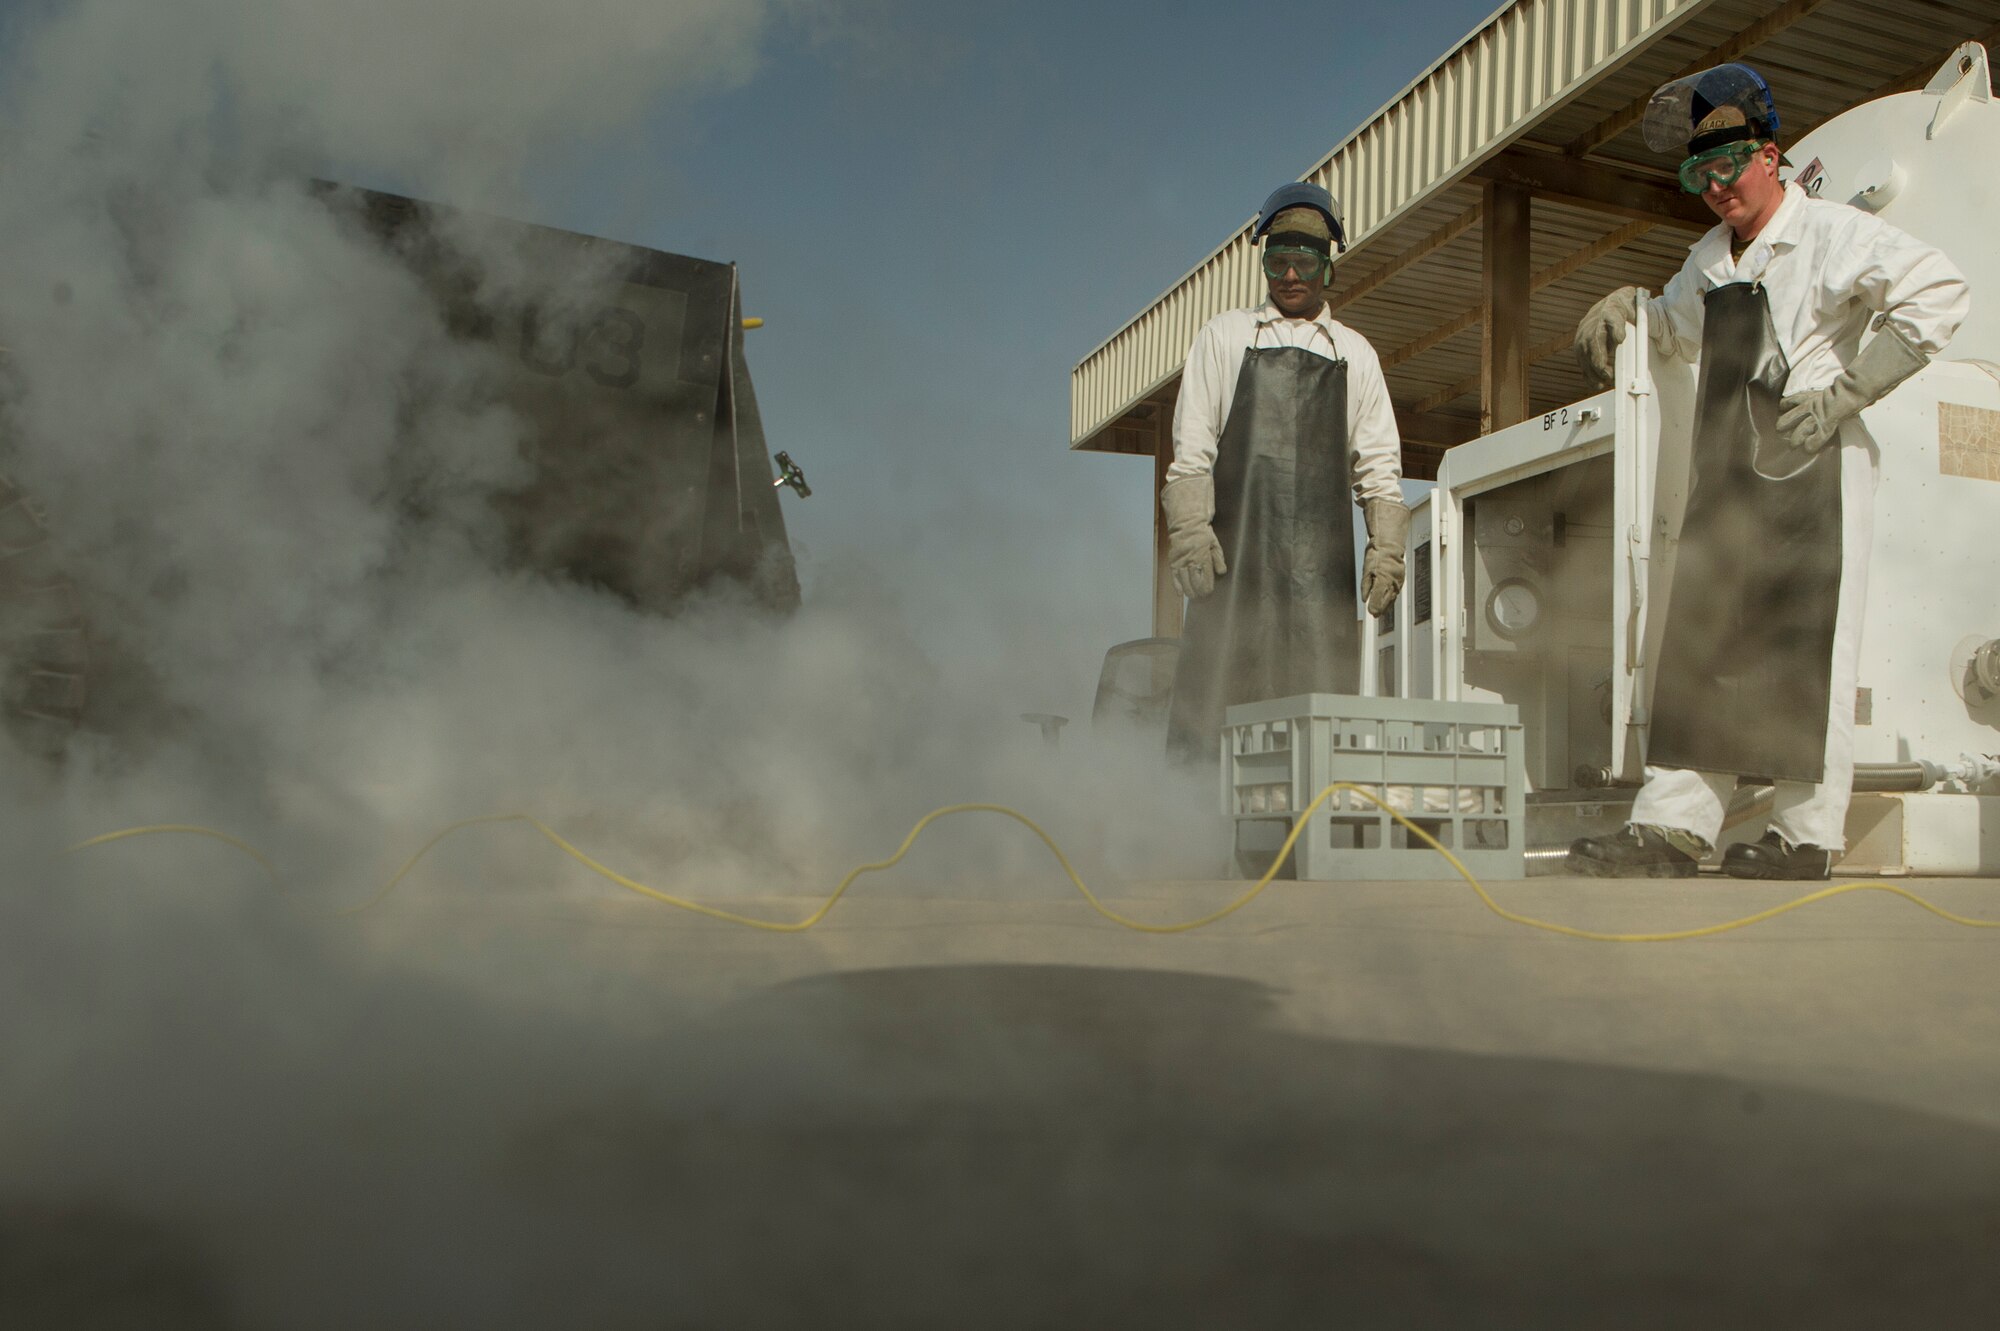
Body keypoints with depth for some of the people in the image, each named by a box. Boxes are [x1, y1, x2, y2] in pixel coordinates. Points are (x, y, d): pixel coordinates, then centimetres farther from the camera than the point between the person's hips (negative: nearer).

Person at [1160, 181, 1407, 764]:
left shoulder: (1355, 354, 19)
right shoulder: (1225, 335, 15)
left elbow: (1379, 462, 15)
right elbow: (1191, 443, 8)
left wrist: (1386, 546, 2)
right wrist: (1189, 528, -6)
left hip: (1322, 558, 2)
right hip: (1235, 544, -1)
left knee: (1322, 692, -5)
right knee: (1215, 688, -7)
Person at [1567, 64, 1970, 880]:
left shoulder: (1832, 235, -3)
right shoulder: (1709, 261, 20)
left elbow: (1940, 295, -13)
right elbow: (1678, 329, 39)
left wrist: (1846, 391, -14)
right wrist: (1626, 306, 18)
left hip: (1812, 468, -7)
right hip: (1726, 474, 7)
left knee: (1805, 646, -8)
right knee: (1699, 643, 0)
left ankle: (1806, 836, -3)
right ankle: (1672, 828, -1)